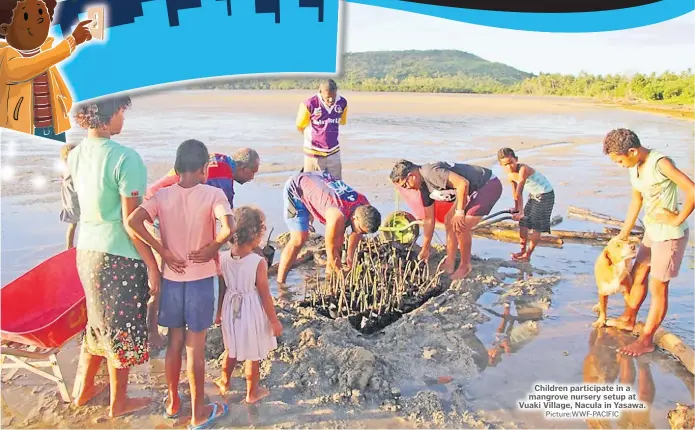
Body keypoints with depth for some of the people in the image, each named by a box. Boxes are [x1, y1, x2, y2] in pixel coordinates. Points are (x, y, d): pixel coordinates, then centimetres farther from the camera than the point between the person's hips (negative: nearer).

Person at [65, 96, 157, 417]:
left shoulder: (75, 155, 3)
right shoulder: (125, 158, -21)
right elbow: (130, 221, -19)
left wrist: (142, 195, 17)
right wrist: (152, 264, -12)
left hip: (86, 251, 7)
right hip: (119, 257, -7)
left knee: (98, 322, 26)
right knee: (123, 329, 11)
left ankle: (83, 389, 42)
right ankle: (118, 403, 29)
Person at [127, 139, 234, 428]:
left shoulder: (162, 195, -4)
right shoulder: (213, 194, -14)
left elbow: (133, 222, -16)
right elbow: (229, 228, -30)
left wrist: (163, 251, -10)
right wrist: (211, 248, -12)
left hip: (171, 279, 3)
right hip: (200, 280, -3)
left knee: (174, 342, 20)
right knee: (195, 347, 7)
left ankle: (173, 401, 37)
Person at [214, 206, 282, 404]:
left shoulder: (223, 258, -11)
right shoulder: (259, 262, -25)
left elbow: (221, 289, 1)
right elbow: (265, 295, -17)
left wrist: (219, 311, 17)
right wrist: (274, 320, -5)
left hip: (231, 311, 5)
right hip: (251, 313, -4)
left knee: (231, 350, 27)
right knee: (252, 356, 15)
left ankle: (224, 382, 47)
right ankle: (252, 392, 32)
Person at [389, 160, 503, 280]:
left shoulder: (431, 172, -24)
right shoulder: (424, 189, 6)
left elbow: (463, 183, -31)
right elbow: (429, 220, 13)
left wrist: (459, 212, -21)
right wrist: (425, 249, 17)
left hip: (489, 185, -10)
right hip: (474, 190, 10)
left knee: (461, 227, -13)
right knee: (449, 220, 13)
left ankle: (465, 267, 7)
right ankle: (449, 263, 19)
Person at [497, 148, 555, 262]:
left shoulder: (523, 169, -29)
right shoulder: (510, 175, -3)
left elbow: (519, 192, -30)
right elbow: (515, 192, 10)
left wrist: (521, 211, -31)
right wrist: (516, 208, 19)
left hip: (545, 194, -9)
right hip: (533, 195, 9)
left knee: (537, 226, -4)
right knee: (523, 222, 9)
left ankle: (527, 255, 2)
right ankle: (523, 251, 22)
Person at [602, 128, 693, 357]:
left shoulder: (660, 163, -23)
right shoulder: (635, 167, 4)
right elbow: (636, 201, 13)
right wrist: (622, 235, 14)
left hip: (669, 235, -8)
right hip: (651, 232, 8)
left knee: (658, 287, 2)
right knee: (638, 276, 20)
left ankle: (646, 340, 13)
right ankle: (628, 319, 41)